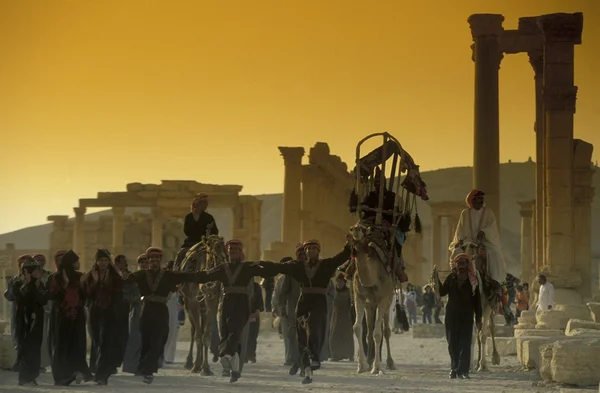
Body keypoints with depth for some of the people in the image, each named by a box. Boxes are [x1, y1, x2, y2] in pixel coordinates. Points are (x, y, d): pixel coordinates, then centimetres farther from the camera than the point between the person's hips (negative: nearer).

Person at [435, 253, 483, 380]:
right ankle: (454, 368, 13)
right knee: (453, 343, 5)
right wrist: (437, 279, -11)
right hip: (452, 315, 2)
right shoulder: (451, 278, 9)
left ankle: (463, 370, -7)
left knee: (465, 344, -6)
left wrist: (478, 318, 1)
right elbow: (442, 292, 1)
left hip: (467, 316, -2)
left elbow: (477, 300, 4)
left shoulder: (472, 280, 4)